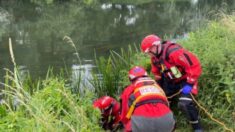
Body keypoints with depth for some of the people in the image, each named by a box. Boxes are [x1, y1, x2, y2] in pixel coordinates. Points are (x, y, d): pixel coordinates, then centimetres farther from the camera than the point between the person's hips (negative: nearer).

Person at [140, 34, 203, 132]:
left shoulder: (174, 52, -32)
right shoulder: (155, 58, -3)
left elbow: (194, 65, -32)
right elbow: (157, 73, 15)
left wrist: (189, 84, -28)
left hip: (185, 80, -9)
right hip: (171, 81, 9)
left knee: (184, 104, -24)